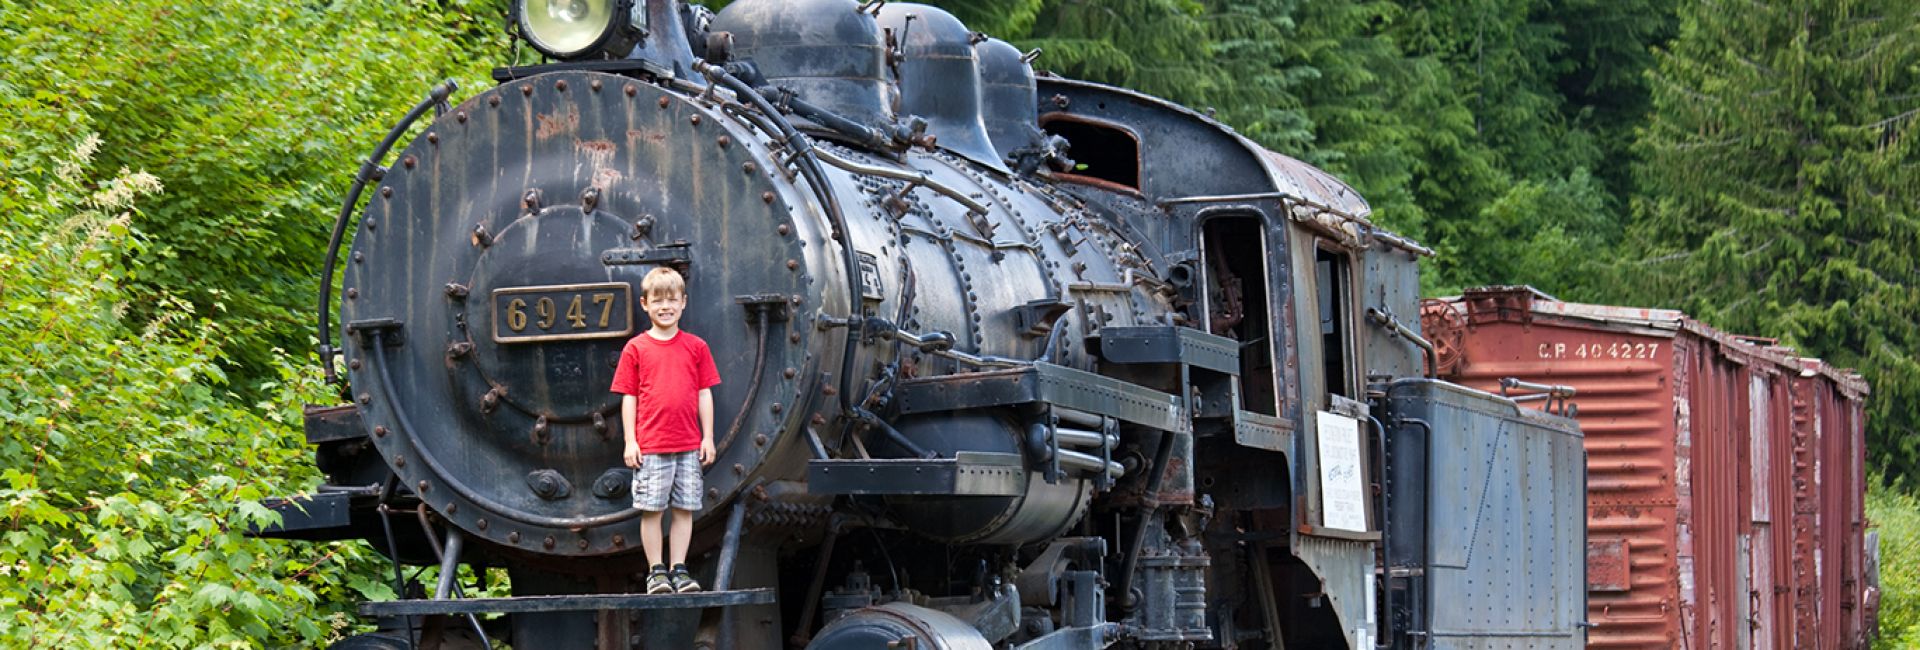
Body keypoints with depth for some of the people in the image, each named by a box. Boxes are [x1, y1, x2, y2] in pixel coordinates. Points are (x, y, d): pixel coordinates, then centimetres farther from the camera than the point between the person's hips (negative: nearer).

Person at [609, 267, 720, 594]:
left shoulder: (696, 347, 7)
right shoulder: (636, 348, 2)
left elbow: (704, 394, 9)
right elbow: (629, 398, 3)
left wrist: (708, 437, 4)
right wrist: (630, 441, -3)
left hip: (689, 445, 2)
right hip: (650, 444, -2)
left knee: (684, 509, 4)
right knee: (651, 509, -1)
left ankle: (678, 570, 10)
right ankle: (656, 571, 6)